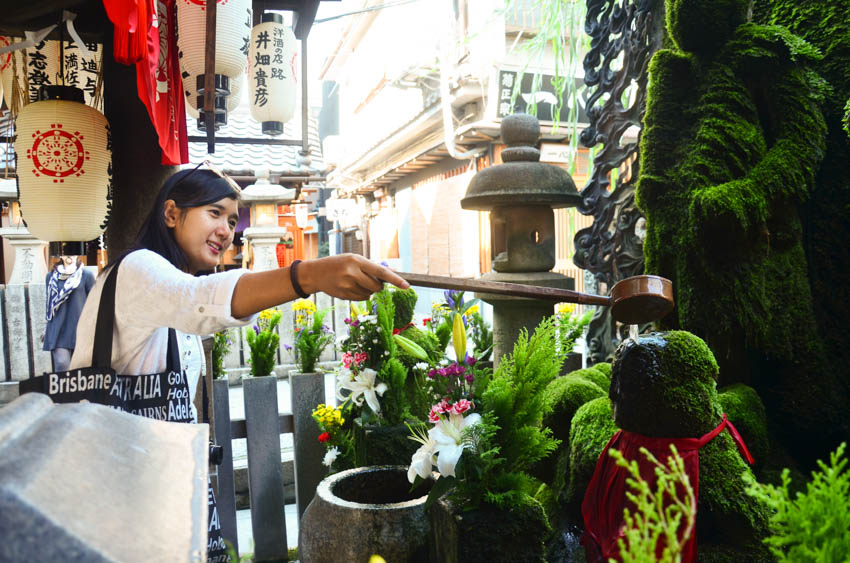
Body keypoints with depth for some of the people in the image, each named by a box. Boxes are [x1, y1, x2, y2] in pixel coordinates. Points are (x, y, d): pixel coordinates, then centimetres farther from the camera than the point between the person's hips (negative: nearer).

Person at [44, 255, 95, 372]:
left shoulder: (86, 275, 1)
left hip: (80, 328, -1)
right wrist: (47, 331, 14)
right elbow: (49, 304, 15)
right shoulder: (51, 276, 7)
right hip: (58, 330, 1)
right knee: (61, 364, -14)